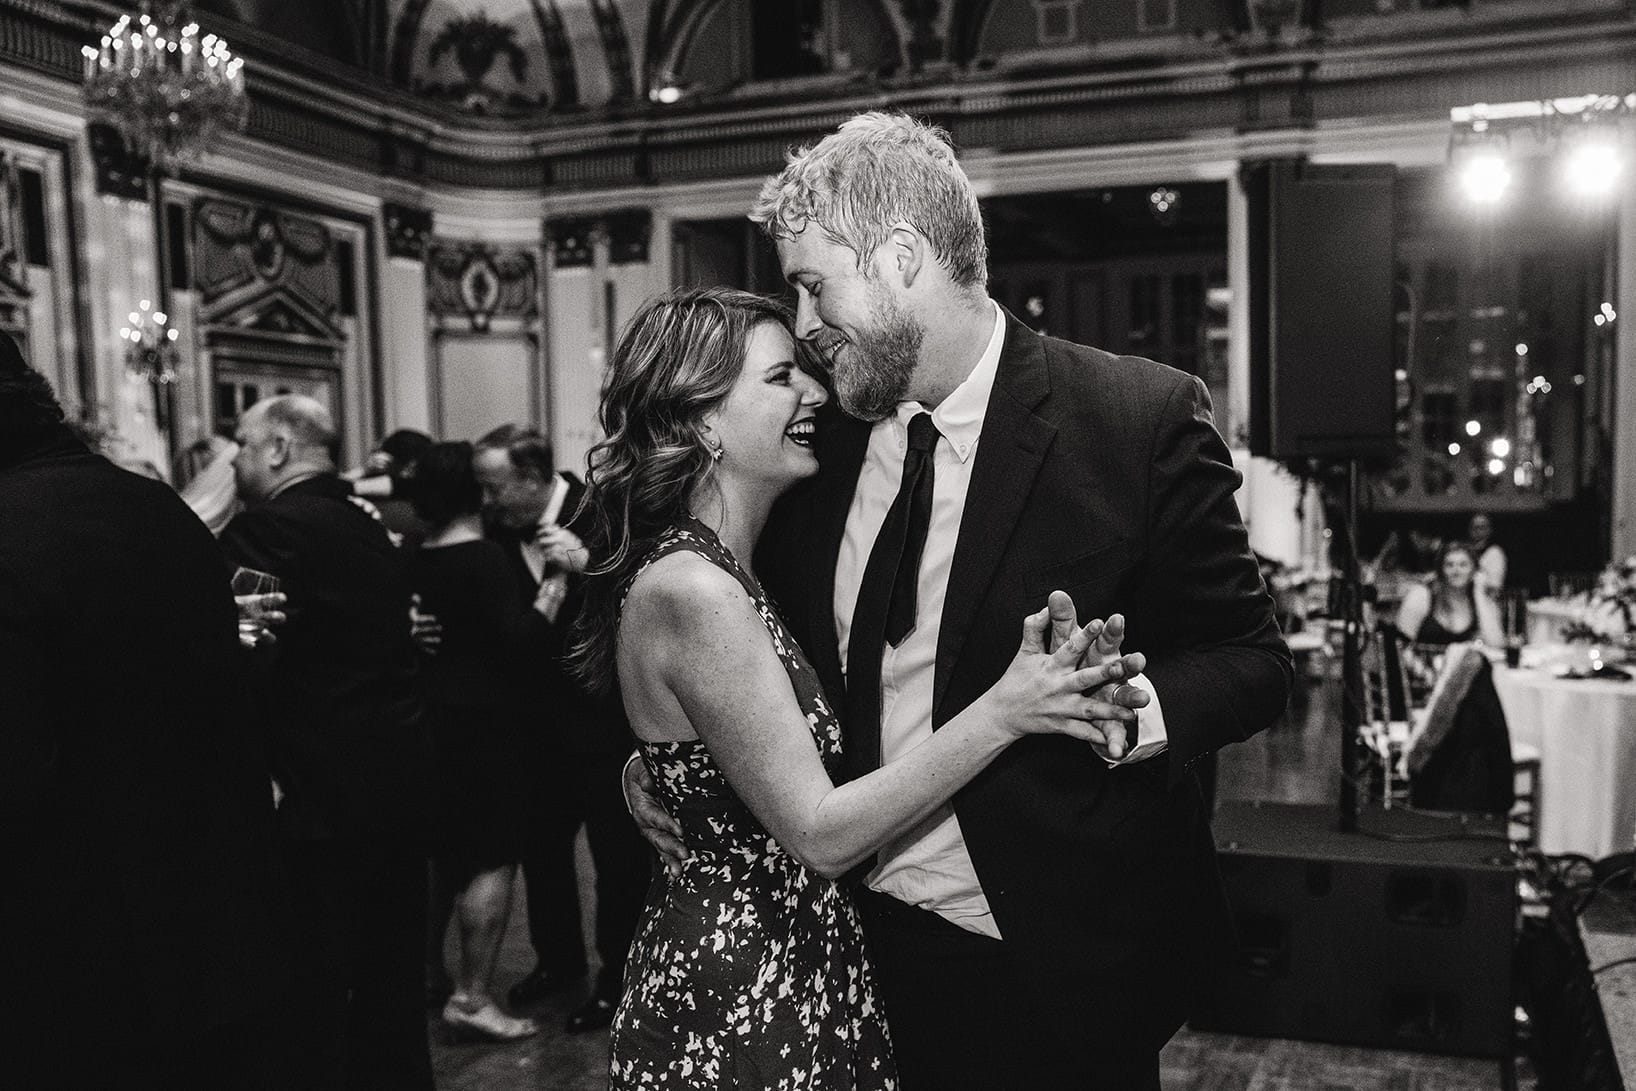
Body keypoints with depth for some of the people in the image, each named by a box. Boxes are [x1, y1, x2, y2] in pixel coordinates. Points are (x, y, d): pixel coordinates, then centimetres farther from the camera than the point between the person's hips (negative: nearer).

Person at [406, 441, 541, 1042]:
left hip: (431, 721, 8)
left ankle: (427, 971, 32)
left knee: (440, 851, 20)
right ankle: (471, 997, -1)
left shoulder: (412, 563, 7)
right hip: (485, 723, -8)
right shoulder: (483, 558, -15)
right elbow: (518, 635, -23)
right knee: (493, 858, -3)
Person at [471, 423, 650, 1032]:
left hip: (604, 715, -6)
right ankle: (558, 959, 37)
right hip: (541, 720, 6)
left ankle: (618, 976, 23)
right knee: (540, 844, 17)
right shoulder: (502, 532, 1)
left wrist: (588, 562, -30)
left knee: (618, 853, 5)